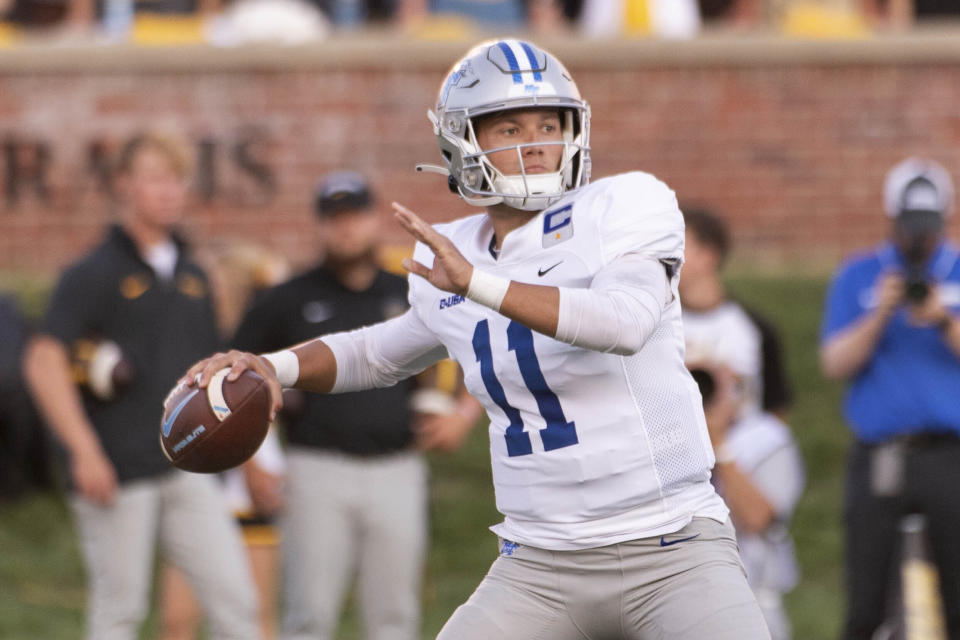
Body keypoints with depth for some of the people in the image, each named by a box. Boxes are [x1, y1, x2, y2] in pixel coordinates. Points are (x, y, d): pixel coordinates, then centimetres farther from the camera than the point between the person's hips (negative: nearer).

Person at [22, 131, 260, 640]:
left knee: (235, 598, -4)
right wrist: (85, 453, -21)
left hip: (186, 470, 5)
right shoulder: (93, 274, -5)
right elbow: (43, 361, -14)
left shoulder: (191, 277, 15)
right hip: (117, 476, -5)